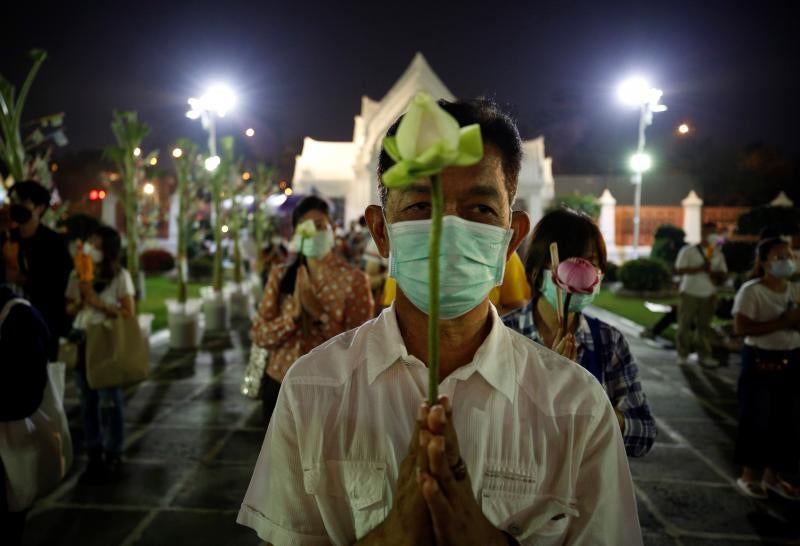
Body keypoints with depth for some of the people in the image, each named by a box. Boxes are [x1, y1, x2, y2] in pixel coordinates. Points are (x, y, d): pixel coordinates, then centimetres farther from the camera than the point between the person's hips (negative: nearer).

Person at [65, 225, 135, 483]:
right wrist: (80, 301, -9)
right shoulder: (78, 275, 7)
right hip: (82, 343, 4)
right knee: (88, 403, 8)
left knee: (108, 403, -1)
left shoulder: (120, 276, -6)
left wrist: (98, 302, -15)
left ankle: (112, 458, 11)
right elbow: (68, 310, 10)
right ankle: (94, 457, 19)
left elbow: (129, 314, -9)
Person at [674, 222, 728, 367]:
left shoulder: (718, 254, 9)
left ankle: (704, 356, 7)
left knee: (704, 325, 2)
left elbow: (722, 275, 12)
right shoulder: (688, 250, -4)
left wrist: (714, 274, -11)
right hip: (689, 293, -3)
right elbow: (679, 270, -12)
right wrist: (700, 268, -20)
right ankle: (683, 355, 11)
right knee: (685, 325, 1)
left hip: (709, 295, 3)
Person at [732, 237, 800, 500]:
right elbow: (741, 328, -22)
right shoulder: (751, 291, -13)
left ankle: (773, 475, 28)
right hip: (760, 361, -6)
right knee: (756, 418, 2)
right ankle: (747, 475, 19)